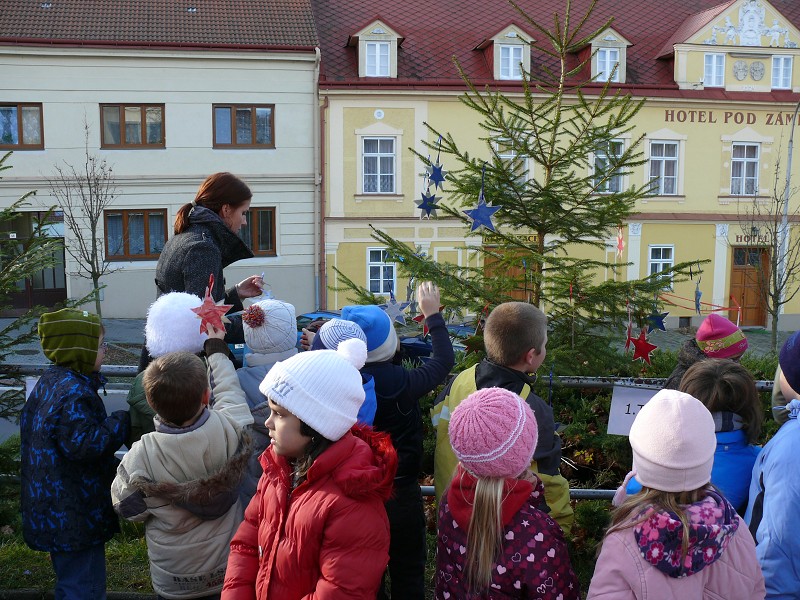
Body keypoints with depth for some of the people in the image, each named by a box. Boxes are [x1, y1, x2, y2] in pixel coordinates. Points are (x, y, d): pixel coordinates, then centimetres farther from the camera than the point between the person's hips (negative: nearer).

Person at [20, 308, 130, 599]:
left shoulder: (51, 380, 8)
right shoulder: (73, 394, -25)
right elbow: (85, 444, -32)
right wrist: (121, 421, -21)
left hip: (54, 509, 11)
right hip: (74, 517, -11)